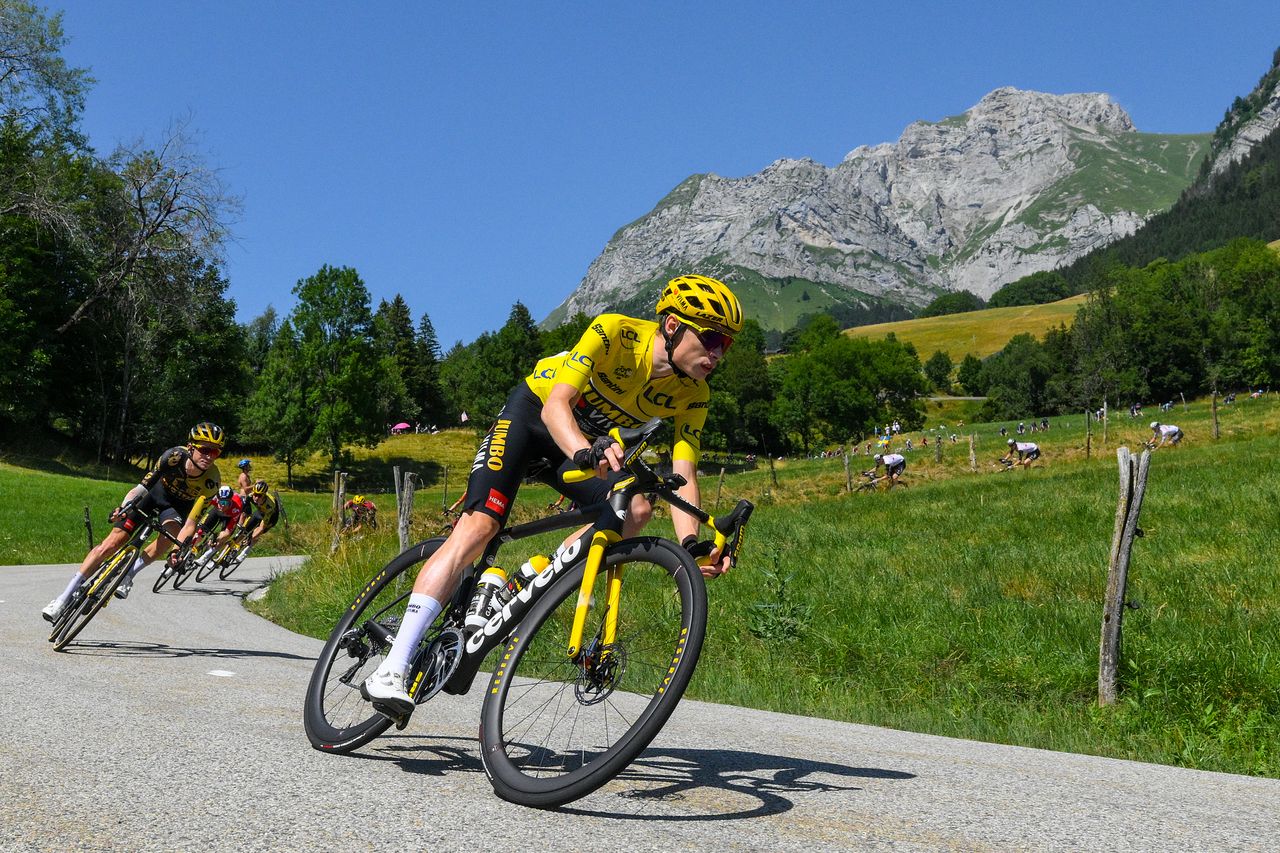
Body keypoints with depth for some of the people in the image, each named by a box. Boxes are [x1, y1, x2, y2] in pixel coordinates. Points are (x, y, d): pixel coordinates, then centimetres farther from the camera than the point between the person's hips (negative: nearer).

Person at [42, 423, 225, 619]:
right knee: (112, 542, -10)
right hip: (155, 491, 0)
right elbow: (143, 486, -32)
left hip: (179, 505, 0)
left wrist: (178, 549, -46)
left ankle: (128, 574, -14)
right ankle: (64, 598, -2)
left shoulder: (212, 481, -30)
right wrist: (124, 507, -49)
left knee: (171, 533, -34)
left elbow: (191, 522, -31)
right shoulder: (175, 456, -32)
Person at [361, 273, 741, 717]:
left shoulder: (693, 395, -15)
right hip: (533, 411, -5)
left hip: (591, 443, 5)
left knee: (636, 510, -22)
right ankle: (391, 670, -24)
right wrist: (586, 454, -59)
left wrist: (693, 544, -39)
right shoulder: (615, 331, -29)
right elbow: (556, 404, -39)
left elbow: (682, 477, -21)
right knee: (478, 526, -21)